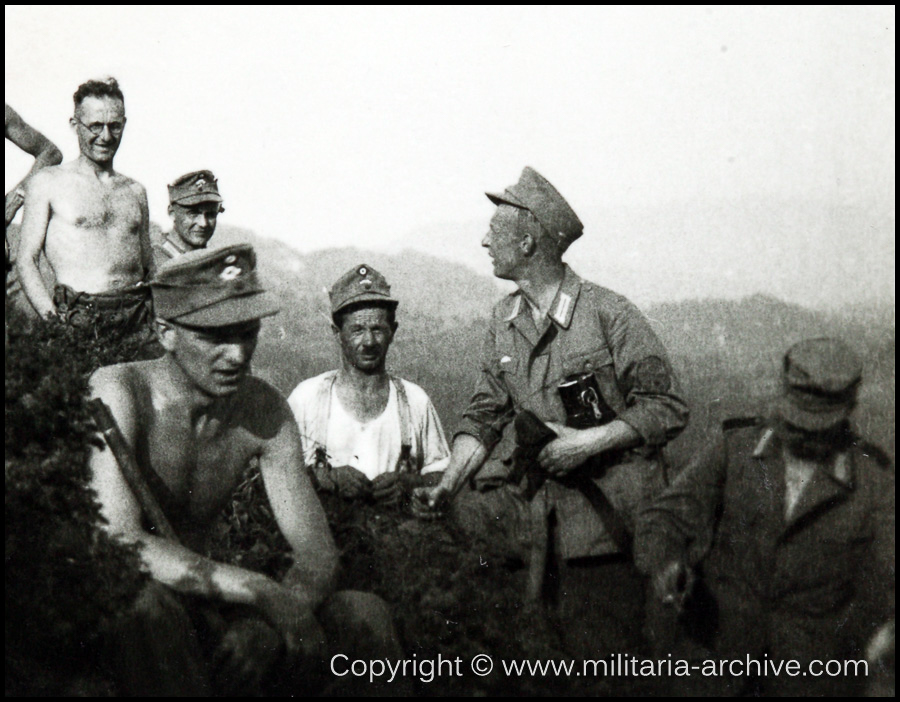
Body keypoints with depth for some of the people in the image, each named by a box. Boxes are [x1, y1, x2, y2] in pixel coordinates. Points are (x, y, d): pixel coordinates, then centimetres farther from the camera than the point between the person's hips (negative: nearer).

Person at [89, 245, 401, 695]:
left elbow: (317, 552, -5)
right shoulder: (116, 394, -19)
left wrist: (263, 625, -27)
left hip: (199, 604, 5)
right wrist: (261, 592, -33)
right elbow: (118, 543, -33)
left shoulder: (264, 409, -3)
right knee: (147, 601, -39)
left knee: (363, 615, -10)